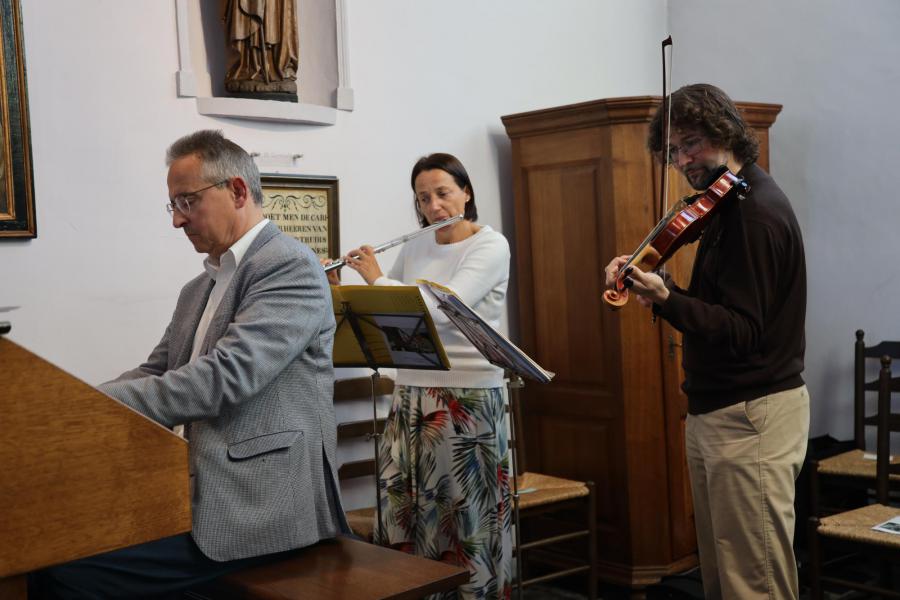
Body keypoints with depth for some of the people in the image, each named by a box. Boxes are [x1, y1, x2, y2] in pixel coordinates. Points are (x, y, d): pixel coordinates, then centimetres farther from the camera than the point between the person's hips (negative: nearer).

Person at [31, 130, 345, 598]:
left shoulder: (291, 267, -10)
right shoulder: (199, 289, 20)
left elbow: (224, 379, -21)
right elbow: (155, 375, 15)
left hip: (258, 507, -8)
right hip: (204, 490, 8)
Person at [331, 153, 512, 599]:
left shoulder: (491, 246, -8)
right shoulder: (414, 249, 11)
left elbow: (441, 310, -21)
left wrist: (377, 278, -12)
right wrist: (335, 288, 0)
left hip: (469, 398, -5)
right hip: (411, 394, 6)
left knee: (467, 518, 2)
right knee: (403, 512, 7)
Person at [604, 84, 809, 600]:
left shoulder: (755, 210, -15)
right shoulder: (731, 204, 15)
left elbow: (742, 332, -21)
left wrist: (666, 300, -33)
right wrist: (659, 288, -2)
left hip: (750, 417, -10)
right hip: (715, 412, 10)